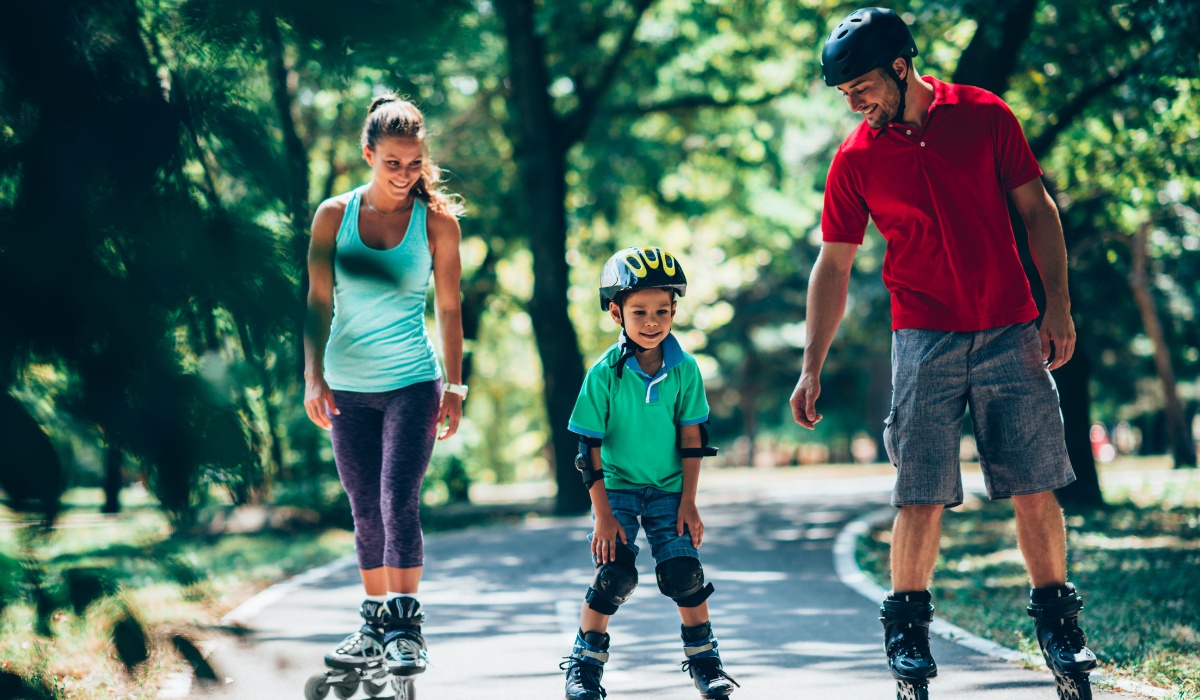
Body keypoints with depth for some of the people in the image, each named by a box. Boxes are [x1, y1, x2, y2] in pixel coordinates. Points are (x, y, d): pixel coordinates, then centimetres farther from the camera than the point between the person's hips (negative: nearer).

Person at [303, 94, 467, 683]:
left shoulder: (437, 221, -1)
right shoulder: (334, 215, 2)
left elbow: (449, 308, 2)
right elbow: (318, 302, 2)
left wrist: (454, 387, -1)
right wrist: (314, 375, -7)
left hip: (411, 384, -2)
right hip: (348, 388, 3)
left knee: (399, 502, -14)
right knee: (365, 513, 9)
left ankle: (406, 627, -7)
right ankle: (376, 626, 20)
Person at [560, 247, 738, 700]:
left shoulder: (685, 370, -8)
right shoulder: (604, 374, -15)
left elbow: (691, 439, -2)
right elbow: (590, 449, -11)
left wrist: (688, 502, -4)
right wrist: (603, 514, -13)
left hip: (669, 488, 2)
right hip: (617, 486, -2)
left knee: (683, 571, -8)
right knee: (614, 574, -13)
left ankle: (703, 658, 11)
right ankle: (586, 661, 5)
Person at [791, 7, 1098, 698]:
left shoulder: (985, 116, 0)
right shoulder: (856, 160, 1)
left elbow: (1038, 208, 7)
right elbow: (834, 266, 7)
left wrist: (1058, 308, 1)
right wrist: (812, 367, 3)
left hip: (1012, 332, 0)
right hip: (925, 341, 0)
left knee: (1037, 488, 1)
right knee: (922, 496, -7)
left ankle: (1058, 623, 15)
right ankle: (908, 629, 8)